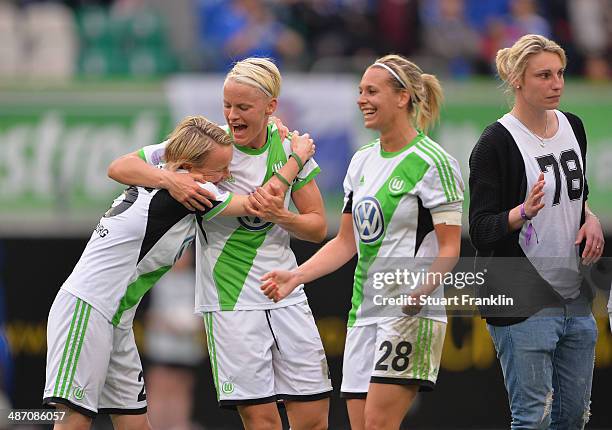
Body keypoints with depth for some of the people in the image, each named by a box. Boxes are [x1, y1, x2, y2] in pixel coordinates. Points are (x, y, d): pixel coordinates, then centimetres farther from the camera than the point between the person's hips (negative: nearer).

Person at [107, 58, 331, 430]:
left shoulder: (290, 148, 3)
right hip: (231, 300, -4)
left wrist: (280, 217, -13)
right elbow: (120, 167, -10)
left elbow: (319, 227, 8)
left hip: (287, 297, 4)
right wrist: (172, 180, -28)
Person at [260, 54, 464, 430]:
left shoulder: (433, 163, -8)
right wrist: (296, 276, 7)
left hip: (410, 316, -8)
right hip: (364, 313, 8)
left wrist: (421, 290, -28)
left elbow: (450, 248, -11)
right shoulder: (361, 162, 15)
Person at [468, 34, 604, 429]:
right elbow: (481, 229, -13)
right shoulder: (496, 143, -11)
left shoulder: (572, 127, 10)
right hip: (523, 302, -7)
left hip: (575, 296, 7)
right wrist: (525, 211, -30)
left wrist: (591, 218, 5)